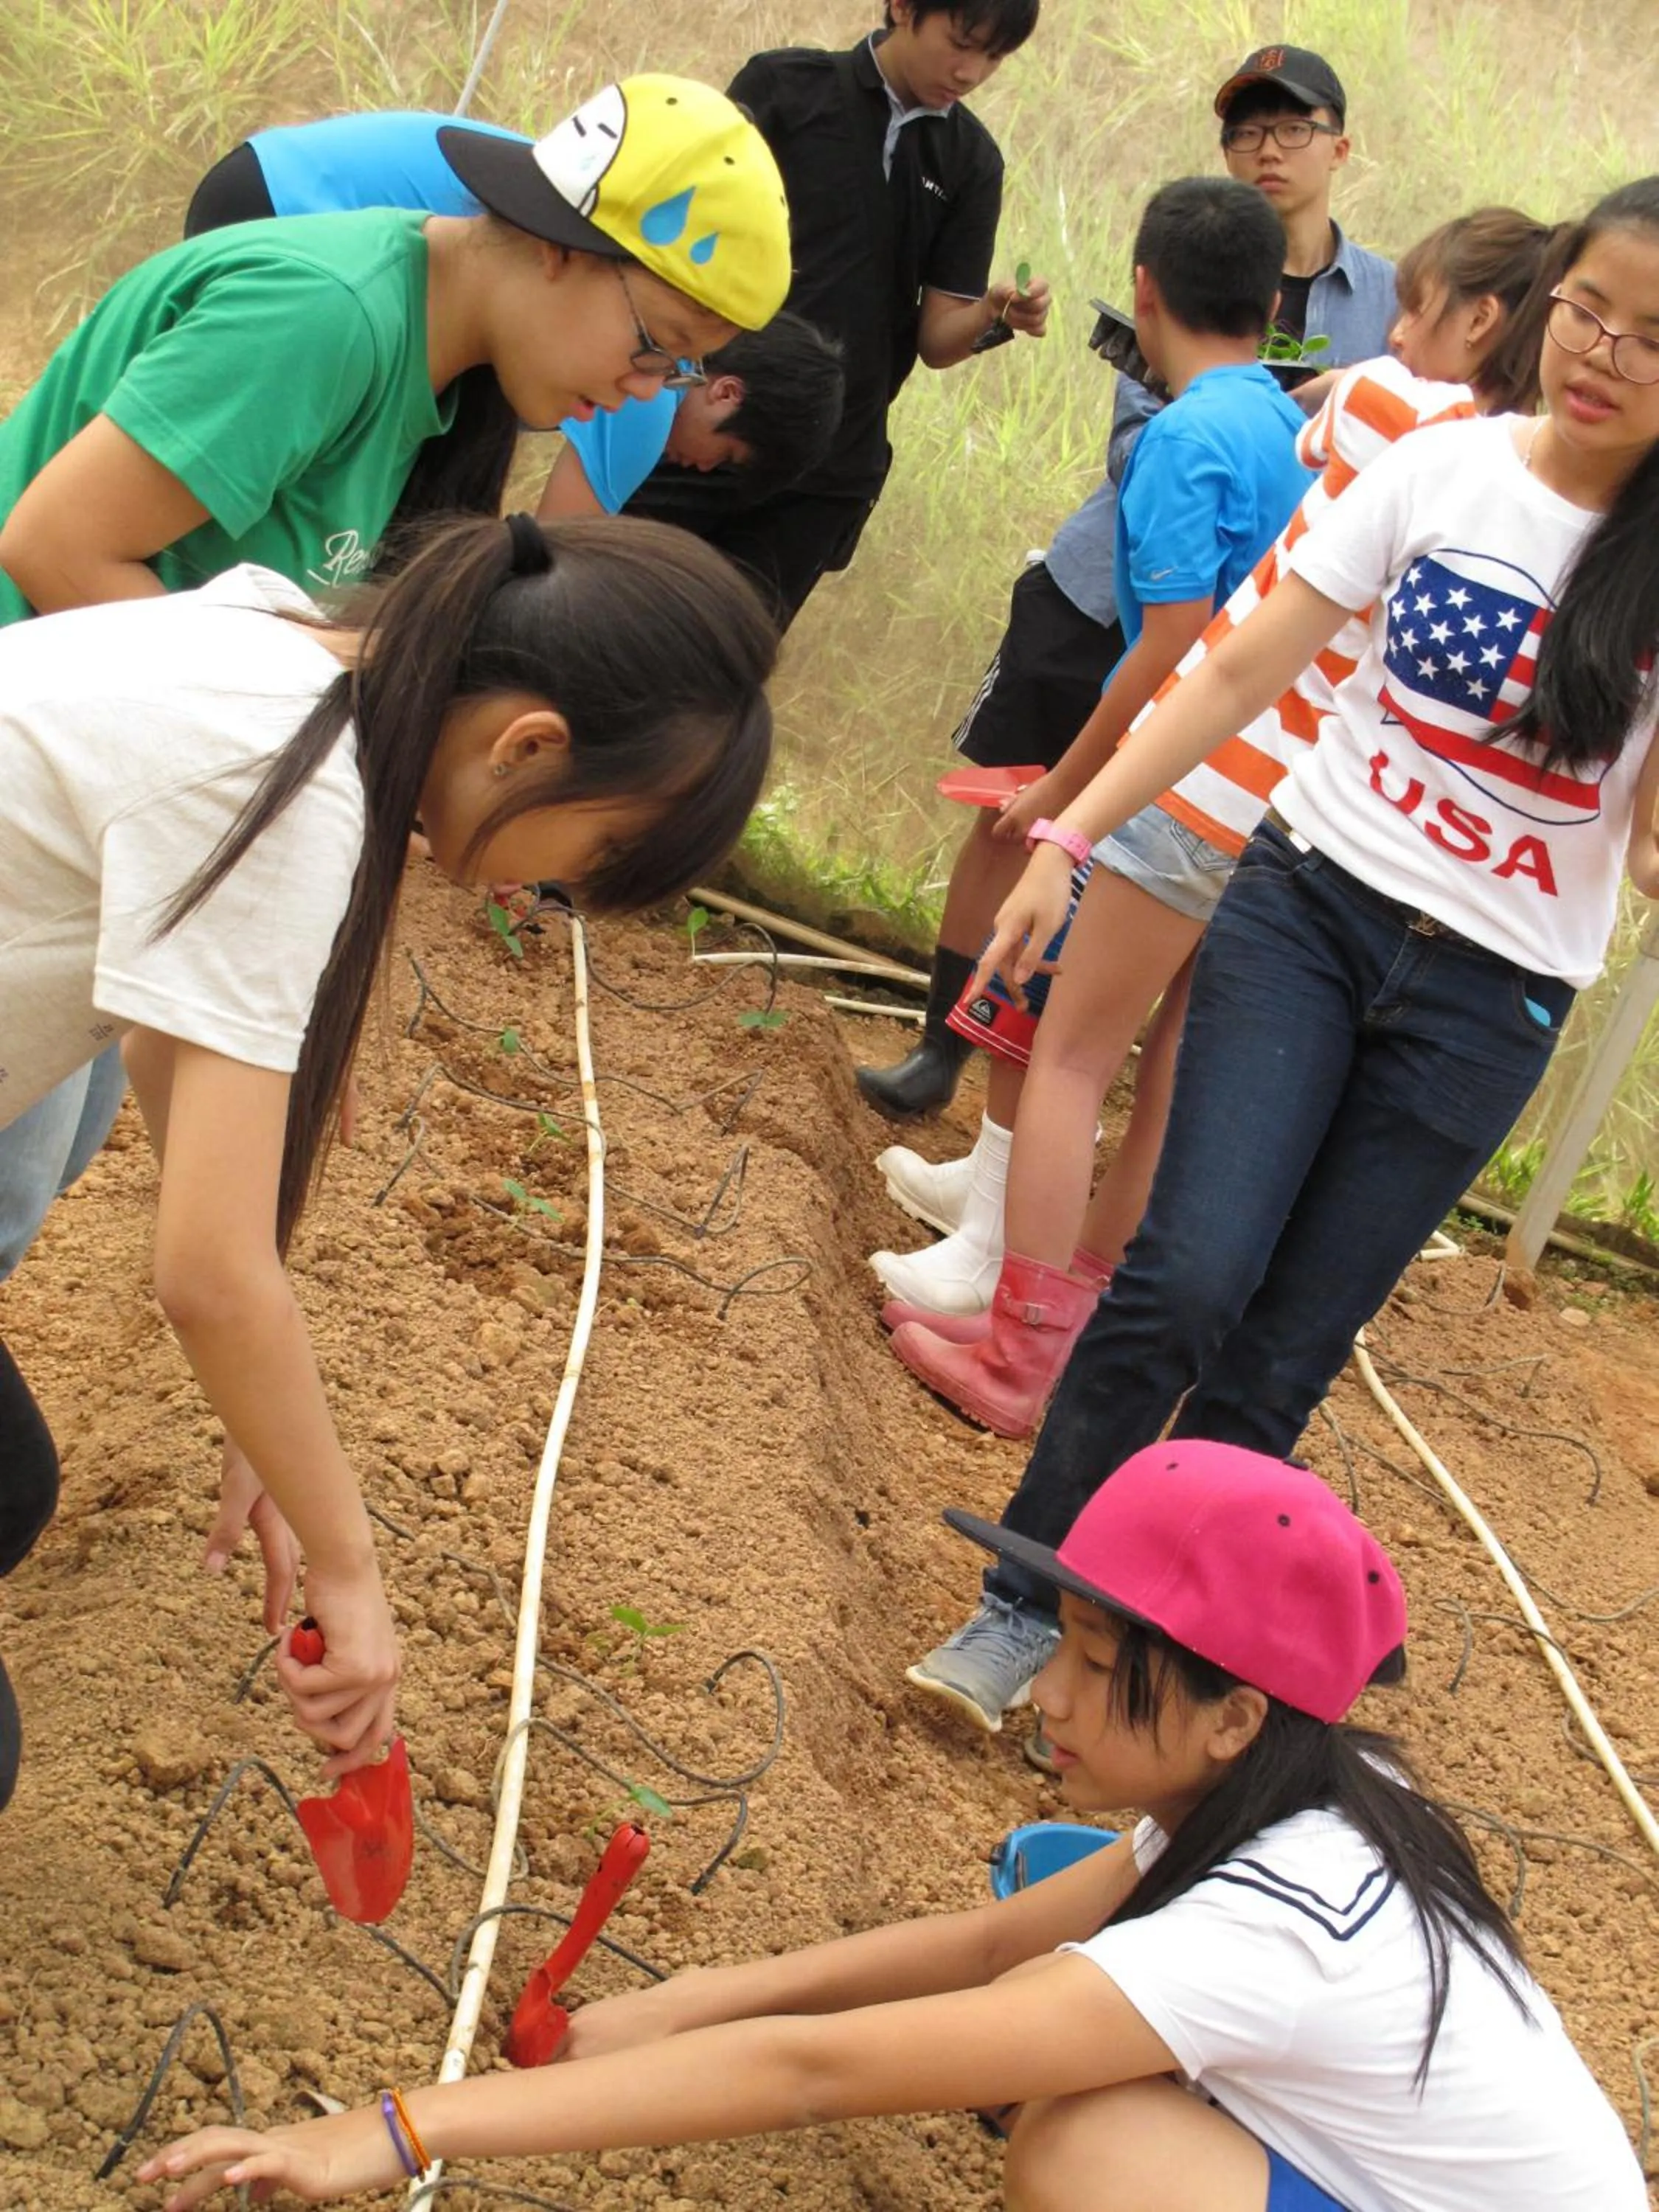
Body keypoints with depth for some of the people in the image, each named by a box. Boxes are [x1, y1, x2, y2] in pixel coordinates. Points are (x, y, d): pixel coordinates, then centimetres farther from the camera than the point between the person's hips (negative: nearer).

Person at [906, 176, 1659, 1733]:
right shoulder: (1444, 466, -4)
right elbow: (1238, 674, 0)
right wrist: (1068, 837, -3)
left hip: (1487, 999, 0)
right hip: (1305, 902, 0)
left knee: (1281, 1356, 3)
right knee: (1188, 1276, -14)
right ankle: (1024, 1598, 4)